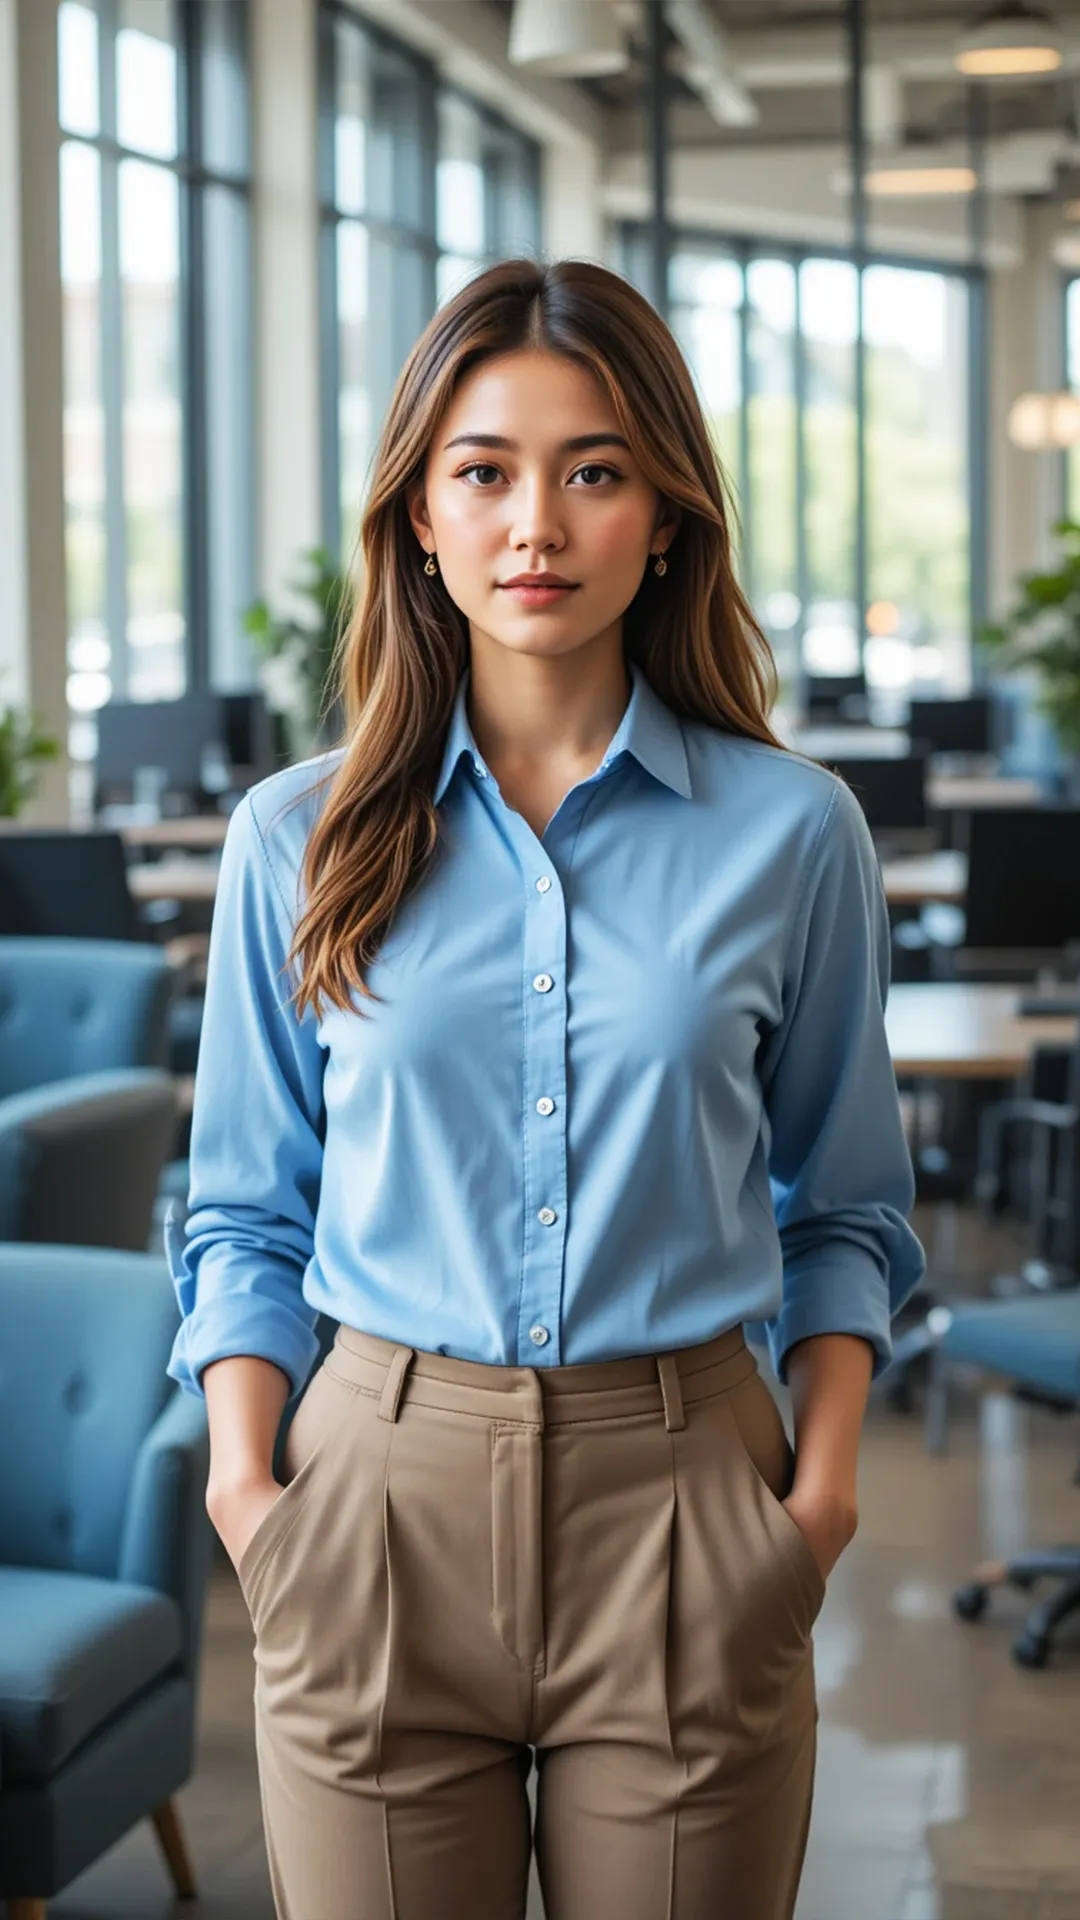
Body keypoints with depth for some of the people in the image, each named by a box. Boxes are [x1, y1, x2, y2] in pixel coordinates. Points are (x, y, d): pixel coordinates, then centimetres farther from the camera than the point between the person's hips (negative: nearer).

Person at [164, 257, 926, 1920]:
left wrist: (825, 1472, -3)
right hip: (381, 1492, 1)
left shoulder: (791, 832, 0)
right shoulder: (299, 841, 2)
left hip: (679, 1490, 0)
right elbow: (245, 1213, 8)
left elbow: (843, 1207, 9)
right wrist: (243, 1476, -5)